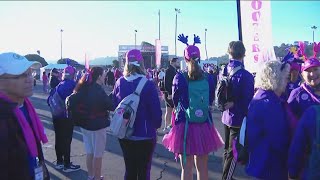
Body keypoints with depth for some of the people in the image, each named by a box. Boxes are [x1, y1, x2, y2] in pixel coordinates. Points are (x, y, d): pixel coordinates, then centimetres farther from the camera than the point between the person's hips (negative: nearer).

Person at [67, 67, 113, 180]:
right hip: (97, 125, -7)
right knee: (98, 154, 6)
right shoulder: (98, 90, -18)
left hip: (85, 124, 7)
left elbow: (71, 100, 2)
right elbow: (111, 106, -18)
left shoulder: (83, 88, 2)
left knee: (89, 152, 19)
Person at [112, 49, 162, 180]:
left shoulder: (119, 83, -5)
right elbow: (155, 109, -14)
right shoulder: (148, 85, -16)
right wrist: (156, 125, 5)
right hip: (145, 135, -4)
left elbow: (114, 106, 2)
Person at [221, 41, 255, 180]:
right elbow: (248, 101, -17)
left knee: (227, 149, 20)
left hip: (226, 116, 7)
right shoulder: (246, 76, -21)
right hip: (239, 118, -7)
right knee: (232, 152, 4)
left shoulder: (225, 70, 0)